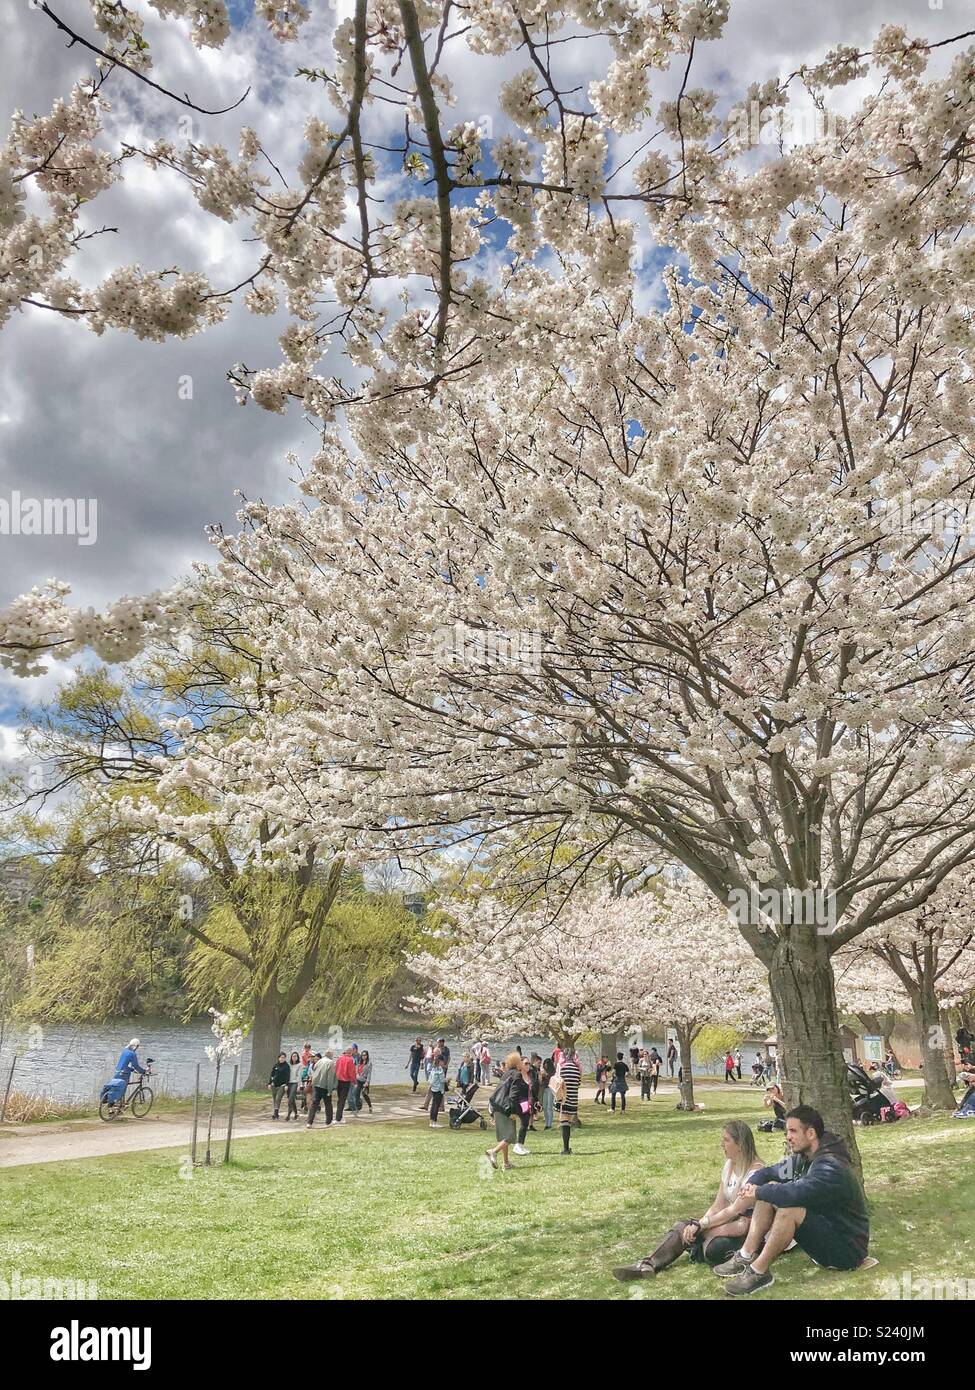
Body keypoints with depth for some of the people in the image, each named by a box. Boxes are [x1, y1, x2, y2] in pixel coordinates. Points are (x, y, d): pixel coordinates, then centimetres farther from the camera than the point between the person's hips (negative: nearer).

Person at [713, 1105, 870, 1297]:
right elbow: (769, 1172, 12)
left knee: (789, 1208, -32)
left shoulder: (831, 1167, -27)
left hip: (847, 1250, -9)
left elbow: (796, 1192, -42)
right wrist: (751, 1183, -12)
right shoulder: (802, 1158, 3)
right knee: (771, 1188, -3)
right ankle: (746, 1257, -4)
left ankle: (759, 1272, -18)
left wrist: (758, 1192, -25)